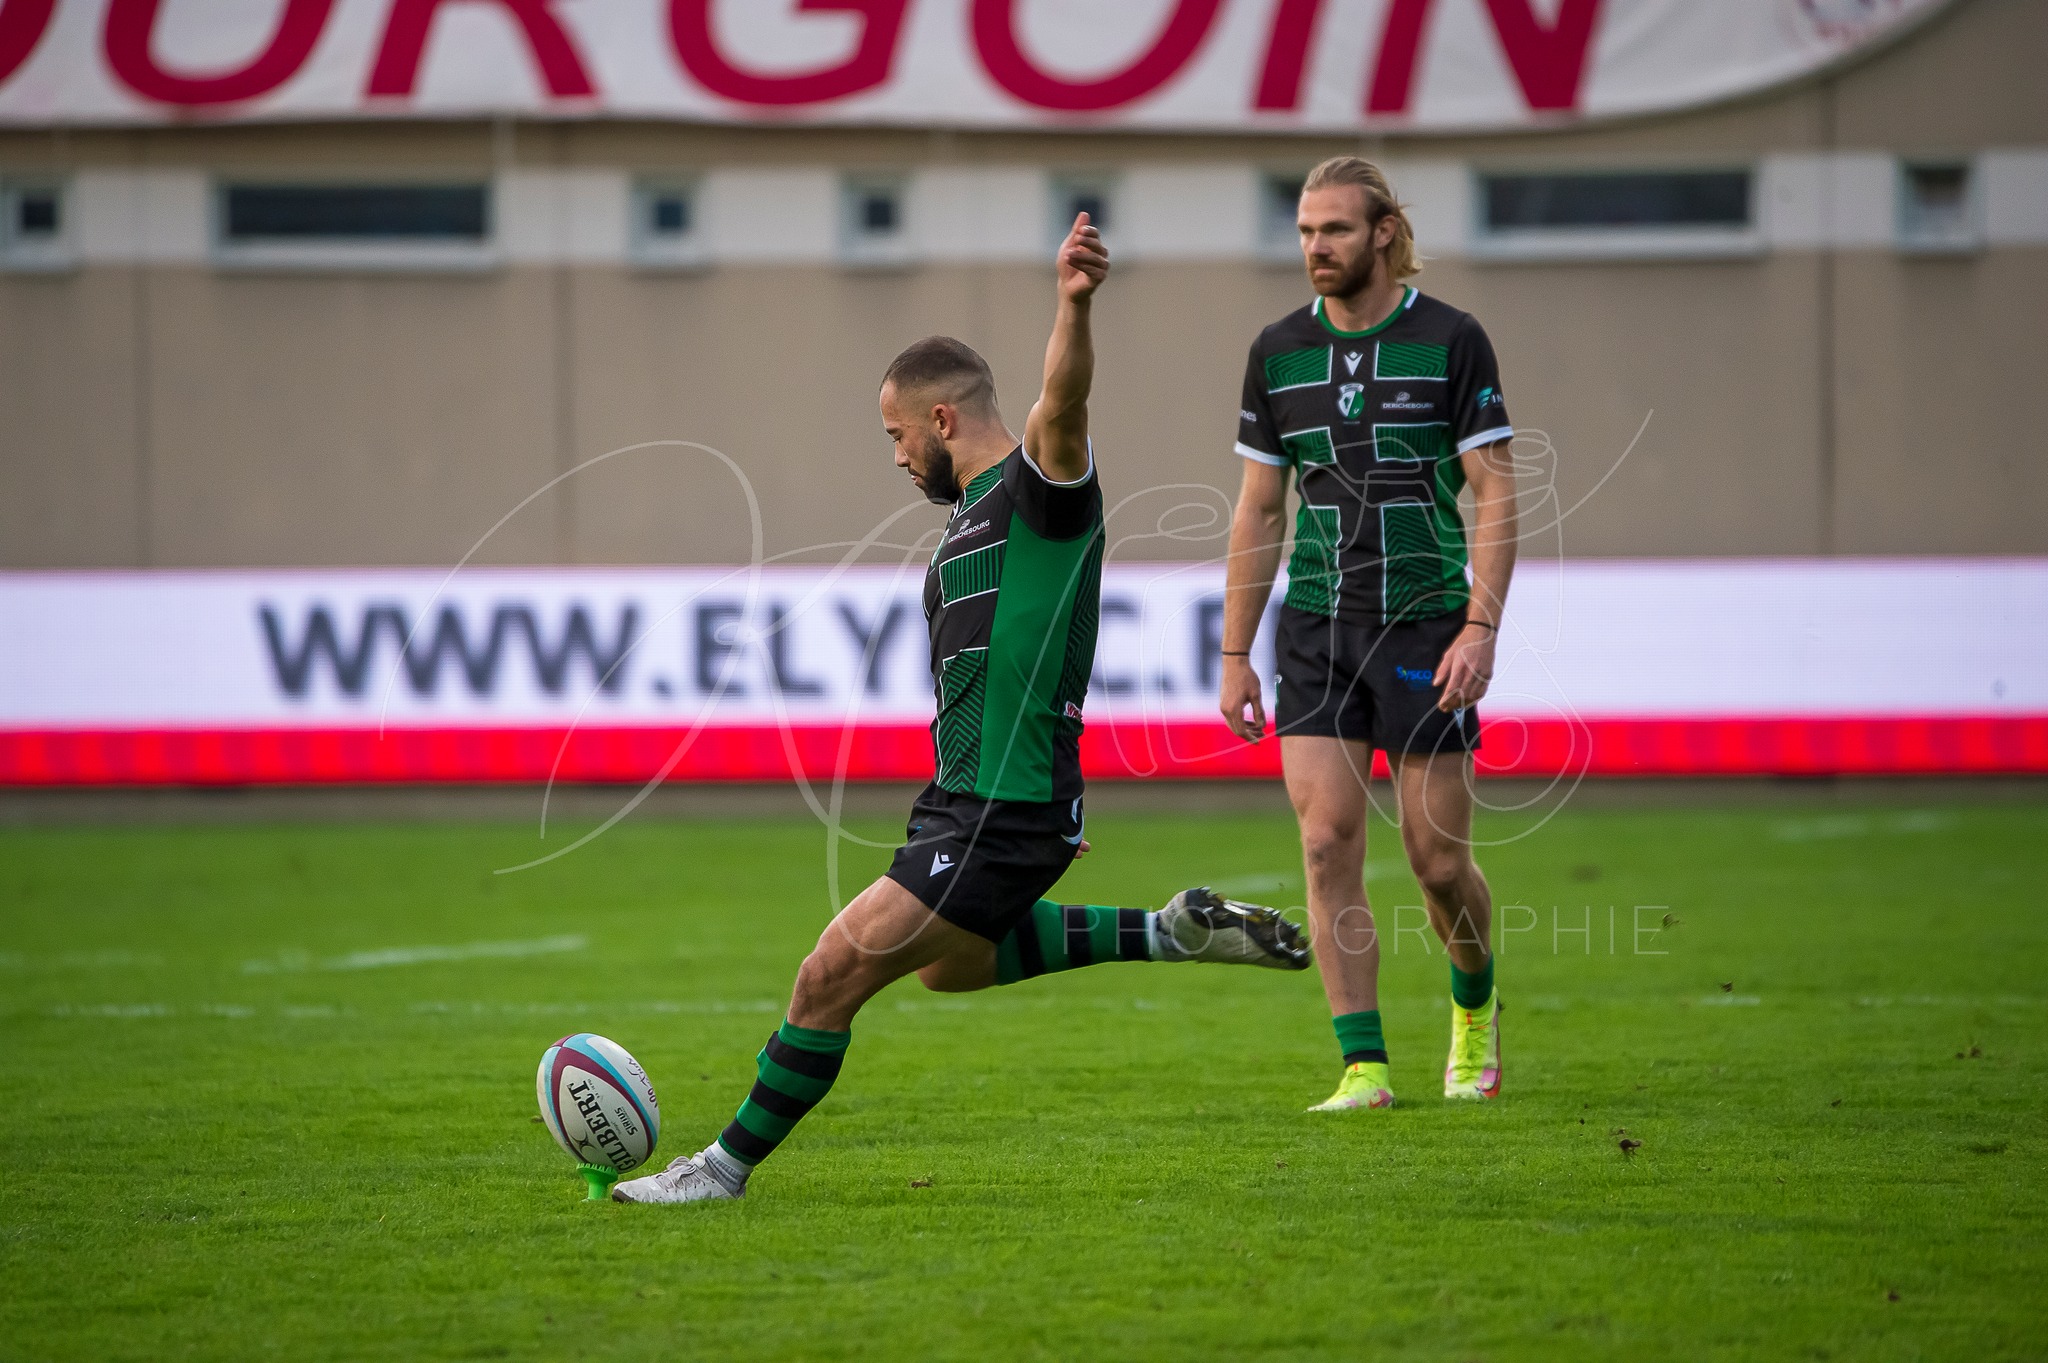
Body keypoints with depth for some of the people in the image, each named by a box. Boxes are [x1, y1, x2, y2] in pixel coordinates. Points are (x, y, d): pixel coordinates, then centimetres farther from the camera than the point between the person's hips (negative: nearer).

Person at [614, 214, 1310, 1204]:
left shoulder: (1042, 488, -13)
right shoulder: (973, 518, 17)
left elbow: (1063, 406, -35)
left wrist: (1074, 306, -55)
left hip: (1005, 821, -11)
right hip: (967, 805, 11)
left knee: (834, 974, -11)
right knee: (950, 963, 32)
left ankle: (729, 1165, 2)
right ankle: (1170, 934, 30)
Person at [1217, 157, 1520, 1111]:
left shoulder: (1451, 341, -5)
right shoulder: (1278, 352, 6)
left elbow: (1494, 495, -5)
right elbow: (1259, 508, 11)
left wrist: (1481, 628, -15)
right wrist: (1234, 657, 8)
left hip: (1426, 625, -3)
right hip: (1315, 630, 3)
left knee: (1438, 859, 0)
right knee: (1327, 843, -9)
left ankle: (1474, 1007, 30)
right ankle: (1363, 1066, -5)